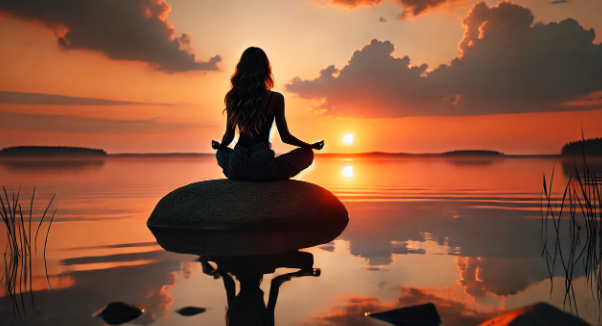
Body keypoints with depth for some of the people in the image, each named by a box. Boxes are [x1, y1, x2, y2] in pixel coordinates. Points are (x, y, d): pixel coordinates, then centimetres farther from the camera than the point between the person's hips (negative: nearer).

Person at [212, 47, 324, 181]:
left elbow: (229, 136, 8)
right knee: (307, 153, 18)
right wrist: (311, 146, 17)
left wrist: (219, 145, 32)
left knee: (222, 152, 40)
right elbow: (285, 137, 0)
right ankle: (275, 180, 7)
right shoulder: (275, 98, -8)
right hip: (263, 168, -3)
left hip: (235, 170, 3)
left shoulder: (232, 97, 1)